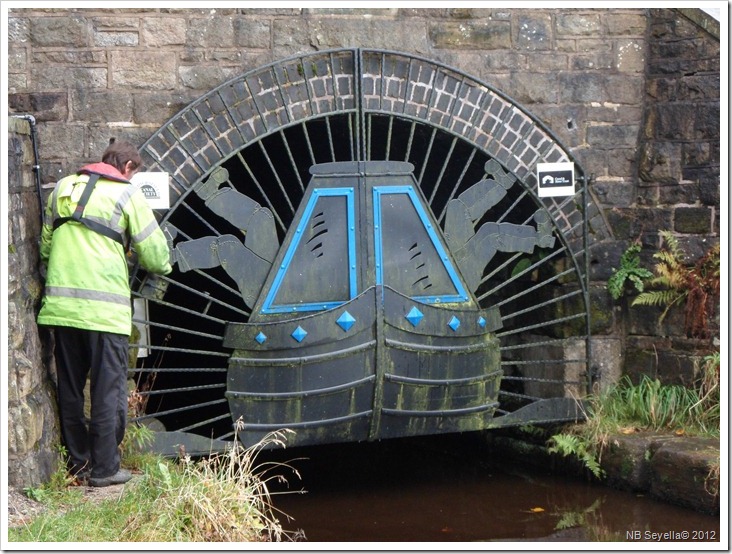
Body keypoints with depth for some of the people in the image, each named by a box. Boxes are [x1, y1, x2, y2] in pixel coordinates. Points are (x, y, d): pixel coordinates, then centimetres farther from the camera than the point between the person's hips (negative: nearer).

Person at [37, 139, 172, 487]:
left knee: (69, 388, 14)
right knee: (108, 390, 2)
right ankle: (104, 469, 5)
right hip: (104, 308, -5)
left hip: (60, 305, 6)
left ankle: (77, 461, 22)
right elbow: (154, 253, -1)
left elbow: (45, 245, 20)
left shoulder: (63, 188, 16)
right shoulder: (126, 193, -1)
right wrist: (161, 267, 20)